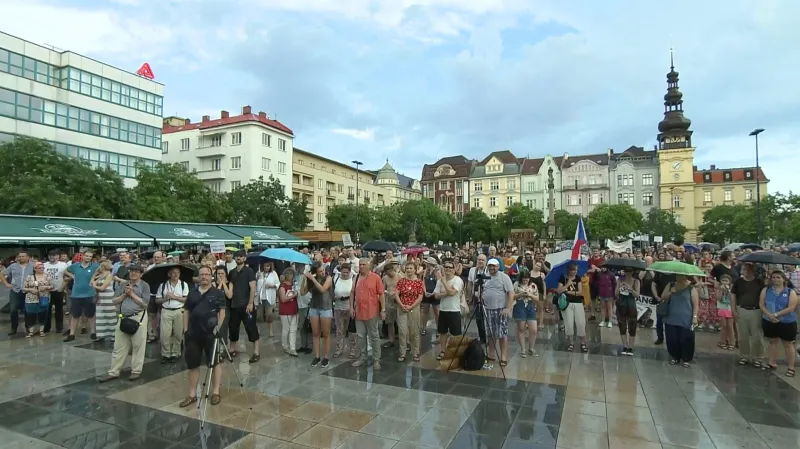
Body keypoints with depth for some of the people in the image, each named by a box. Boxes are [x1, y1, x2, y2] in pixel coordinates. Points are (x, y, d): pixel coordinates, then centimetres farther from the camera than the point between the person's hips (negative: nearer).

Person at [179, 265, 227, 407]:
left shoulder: (218, 293, -2)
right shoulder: (192, 293, 11)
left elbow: (222, 311, -5)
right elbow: (186, 312, 12)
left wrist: (218, 327, -15)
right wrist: (185, 330, 5)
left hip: (211, 333, -4)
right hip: (193, 333, 4)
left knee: (214, 363, 6)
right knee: (193, 364, 10)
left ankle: (215, 392, 16)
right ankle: (192, 394, 22)